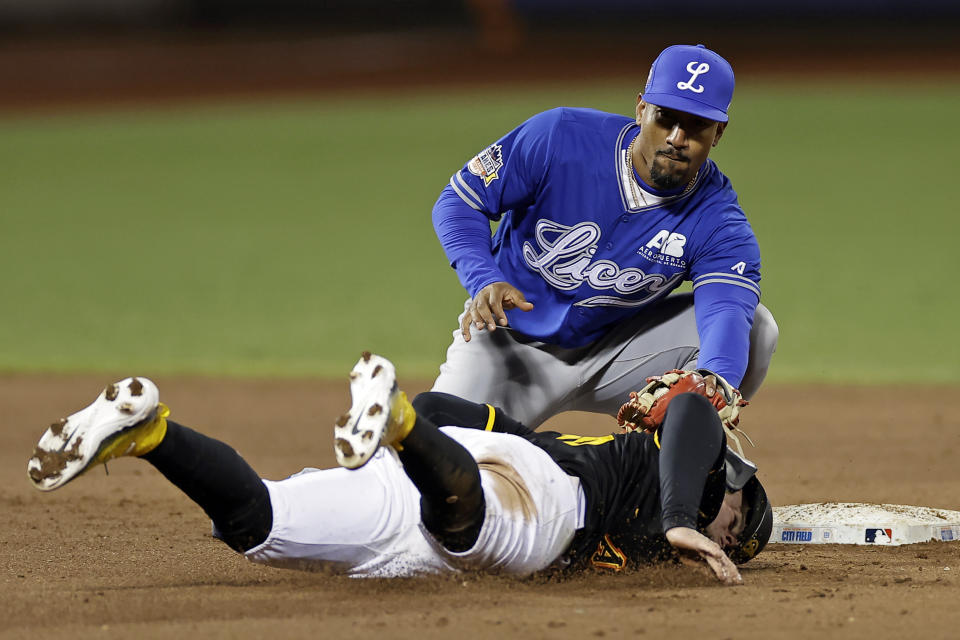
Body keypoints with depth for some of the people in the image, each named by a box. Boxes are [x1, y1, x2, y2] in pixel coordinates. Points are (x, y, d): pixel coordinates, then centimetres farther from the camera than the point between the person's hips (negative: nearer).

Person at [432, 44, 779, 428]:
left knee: (754, 327, -18)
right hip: (512, 341, -1)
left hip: (617, 353, 1)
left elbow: (726, 314, -37)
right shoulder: (560, 138, -22)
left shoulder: (719, 220, -20)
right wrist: (484, 282, -31)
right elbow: (460, 200, -12)